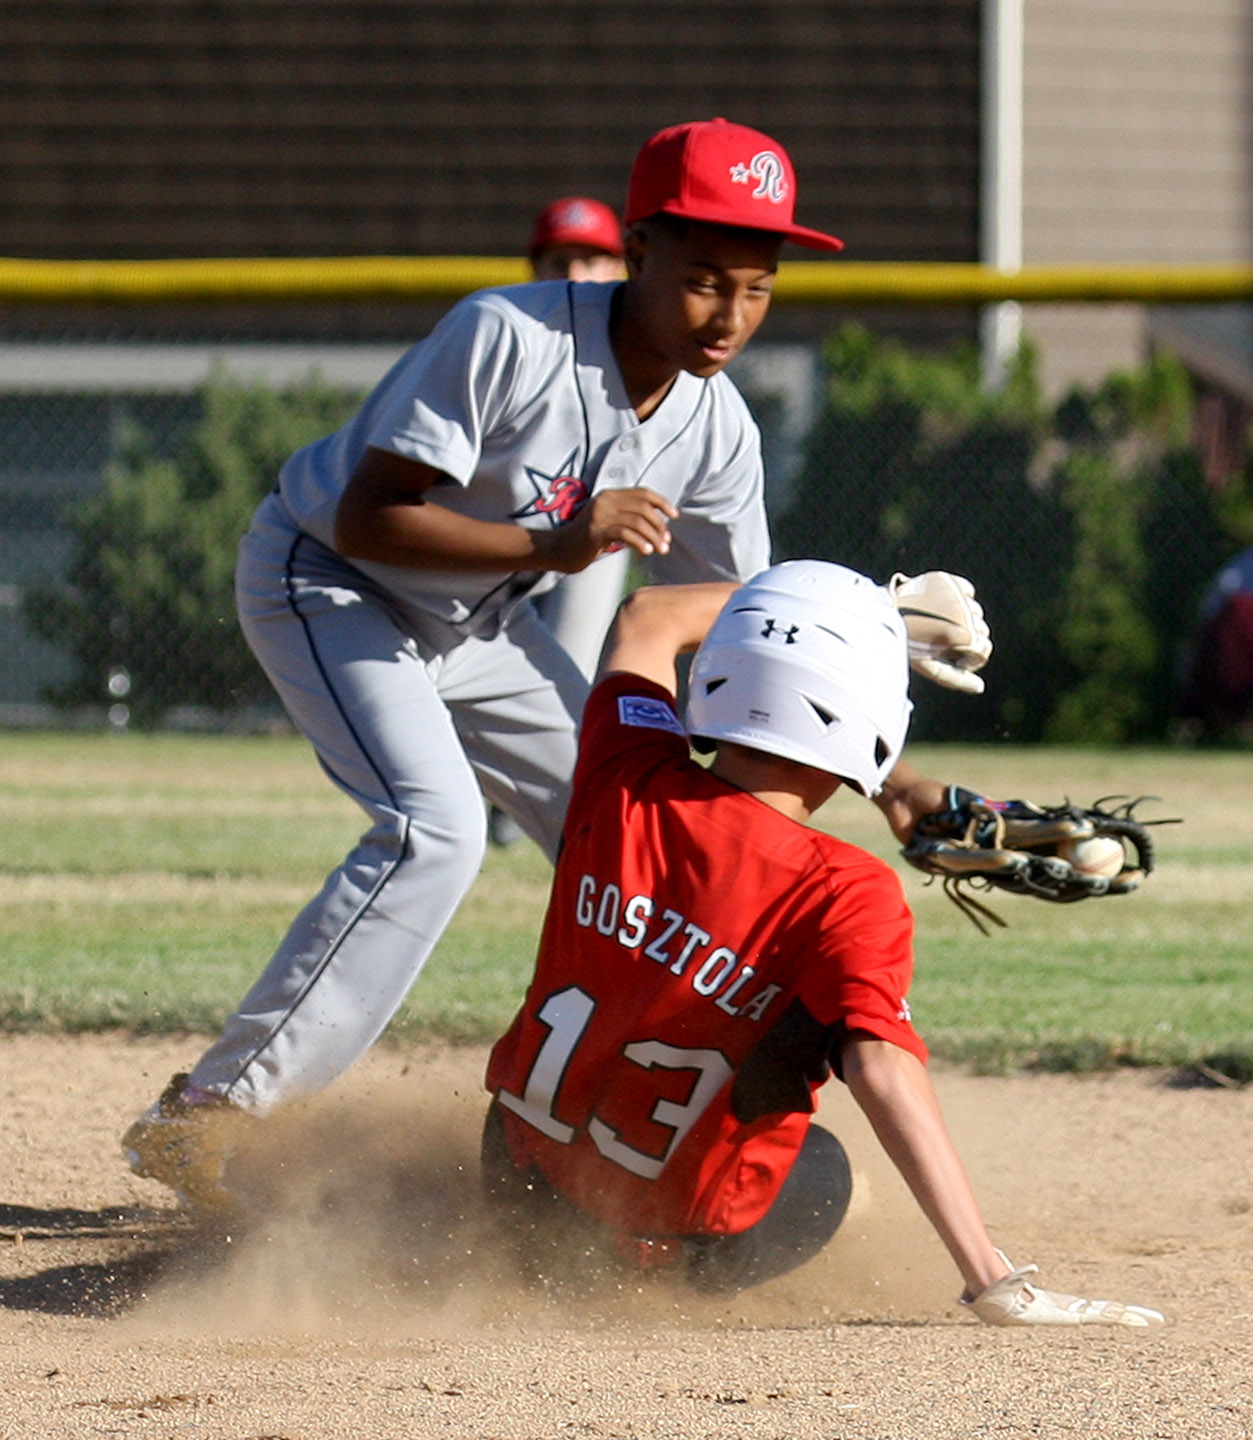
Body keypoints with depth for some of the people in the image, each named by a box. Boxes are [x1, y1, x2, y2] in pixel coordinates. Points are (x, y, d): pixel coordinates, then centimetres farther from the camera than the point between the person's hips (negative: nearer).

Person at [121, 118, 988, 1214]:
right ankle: (207, 1118, -27)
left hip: (478, 626, 7)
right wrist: (552, 545, -40)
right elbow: (366, 518, -31)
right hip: (328, 585, -7)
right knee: (436, 827, -27)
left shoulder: (717, 430, -11)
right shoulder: (509, 339, -31)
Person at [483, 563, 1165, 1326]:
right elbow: (883, 1070, -38)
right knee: (821, 1171, 32)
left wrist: (791, 603, 15)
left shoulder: (627, 785, -13)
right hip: (681, 1233, -3)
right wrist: (995, 1282, -40)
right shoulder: (844, 894, -27)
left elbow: (650, 620, 7)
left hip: (519, 1172, 3)